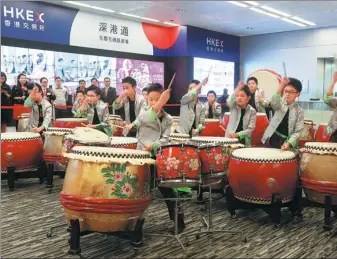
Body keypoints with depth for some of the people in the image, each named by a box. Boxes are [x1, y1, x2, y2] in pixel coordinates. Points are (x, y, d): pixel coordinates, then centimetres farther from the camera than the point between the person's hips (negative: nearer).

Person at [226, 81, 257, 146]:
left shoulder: (252, 111, -3)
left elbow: (250, 129, -8)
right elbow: (229, 102, -26)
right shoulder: (233, 106, -1)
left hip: (244, 141, 0)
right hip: (230, 138, 0)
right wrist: (237, 89, -40)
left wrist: (238, 134, -21)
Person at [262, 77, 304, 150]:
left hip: (285, 144, -1)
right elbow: (273, 103, -24)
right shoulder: (279, 103, 2)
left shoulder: (299, 111, -1)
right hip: (271, 140, 1)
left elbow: (297, 131, -4)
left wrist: (289, 143, -21)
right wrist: (280, 86, -38)